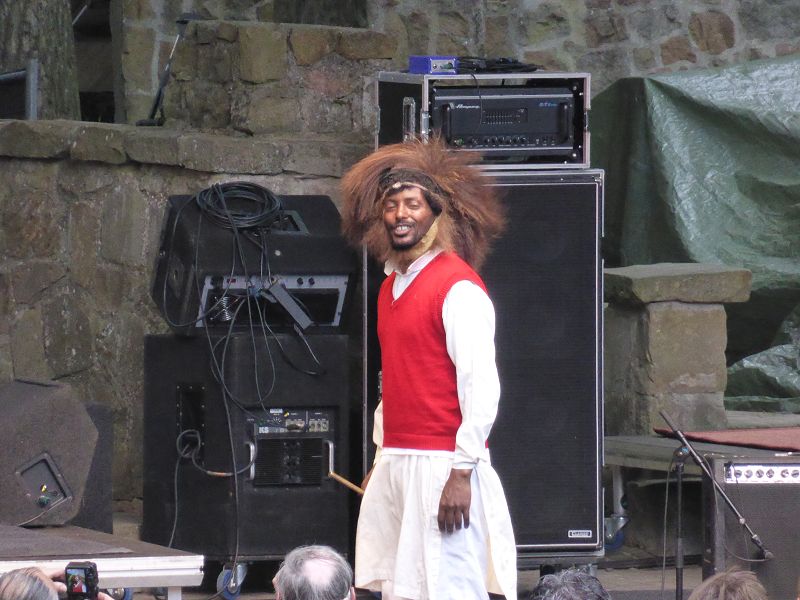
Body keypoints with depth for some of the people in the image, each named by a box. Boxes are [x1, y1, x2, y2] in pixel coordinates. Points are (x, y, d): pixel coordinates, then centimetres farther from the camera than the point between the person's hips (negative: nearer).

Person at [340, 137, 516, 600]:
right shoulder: (393, 284, 16)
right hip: (396, 464, 8)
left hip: (441, 467, -8)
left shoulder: (458, 287, -11)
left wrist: (461, 473, -19)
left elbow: (482, 385, -16)